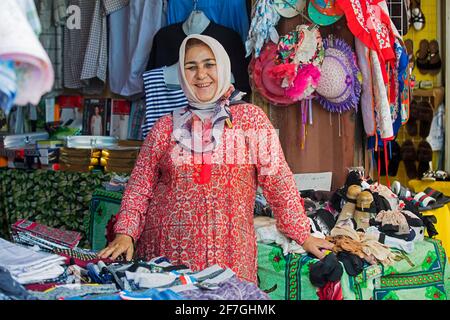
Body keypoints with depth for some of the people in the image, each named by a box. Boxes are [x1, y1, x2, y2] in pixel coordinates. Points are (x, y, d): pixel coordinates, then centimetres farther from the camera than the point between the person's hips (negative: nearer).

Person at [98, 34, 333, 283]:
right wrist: (124, 233, -5)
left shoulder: (252, 118, 5)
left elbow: (278, 180, 2)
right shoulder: (166, 127, 8)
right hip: (166, 248, 1)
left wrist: (303, 234, -1)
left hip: (229, 253, -1)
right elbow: (140, 186, 8)